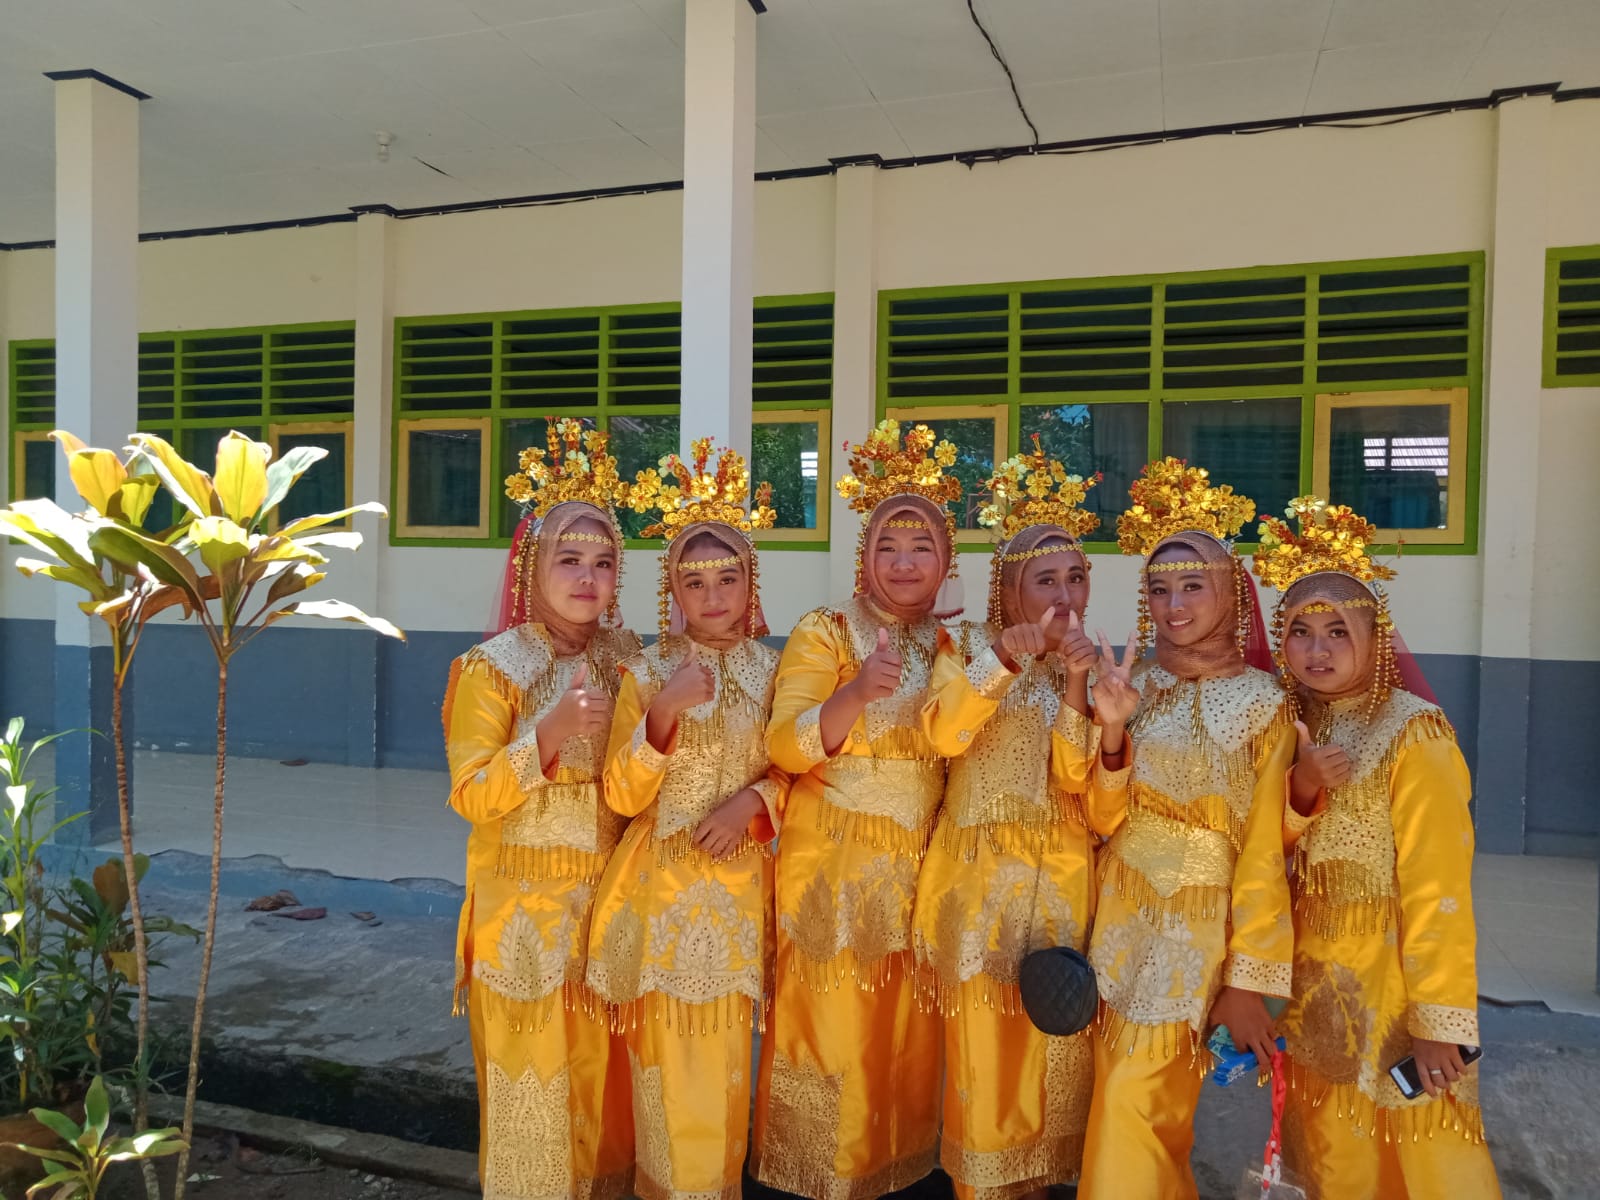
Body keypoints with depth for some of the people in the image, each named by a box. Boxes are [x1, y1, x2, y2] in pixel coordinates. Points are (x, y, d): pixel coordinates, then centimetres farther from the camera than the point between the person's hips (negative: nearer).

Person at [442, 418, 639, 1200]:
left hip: (610, 901, 4)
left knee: (602, 1073, 14)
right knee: (535, 1079, 6)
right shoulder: (492, 668, -10)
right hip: (525, 908, -4)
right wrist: (548, 734, -29)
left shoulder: (628, 663, 4)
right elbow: (471, 798, -16)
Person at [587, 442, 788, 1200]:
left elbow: (792, 770, 7)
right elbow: (622, 796, -10)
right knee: (668, 1055, 6)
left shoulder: (770, 670, 1)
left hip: (739, 884, 2)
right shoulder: (647, 672, -5)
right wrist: (665, 713, -23)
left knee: (724, 1056, 11)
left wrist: (753, 801, -14)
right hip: (664, 885, -1)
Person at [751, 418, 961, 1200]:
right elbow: (785, 746, -21)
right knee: (831, 1033, 4)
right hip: (832, 870, -4)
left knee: (907, 1039, 13)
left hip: (922, 871, 4)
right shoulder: (823, 634, -8)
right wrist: (855, 694, -37)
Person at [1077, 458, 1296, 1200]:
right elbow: (1102, 819, -2)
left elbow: (1264, 853, -8)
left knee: (1133, 1105, -1)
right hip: (1121, 913, 4)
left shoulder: (1262, 703, -8)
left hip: (1197, 925, -4)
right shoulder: (1136, 685, 1)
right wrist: (1112, 731, -18)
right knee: (1122, 1098, 14)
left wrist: (1248, 978, -8)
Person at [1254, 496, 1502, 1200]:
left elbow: (1436, 885, -19)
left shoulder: (1412, 732, -16)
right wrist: (1302, 789, -16)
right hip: (1315, 979, 6)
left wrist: (1440, 1021, -20)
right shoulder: (1301, 726, 4)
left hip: (1390, 977, -6)